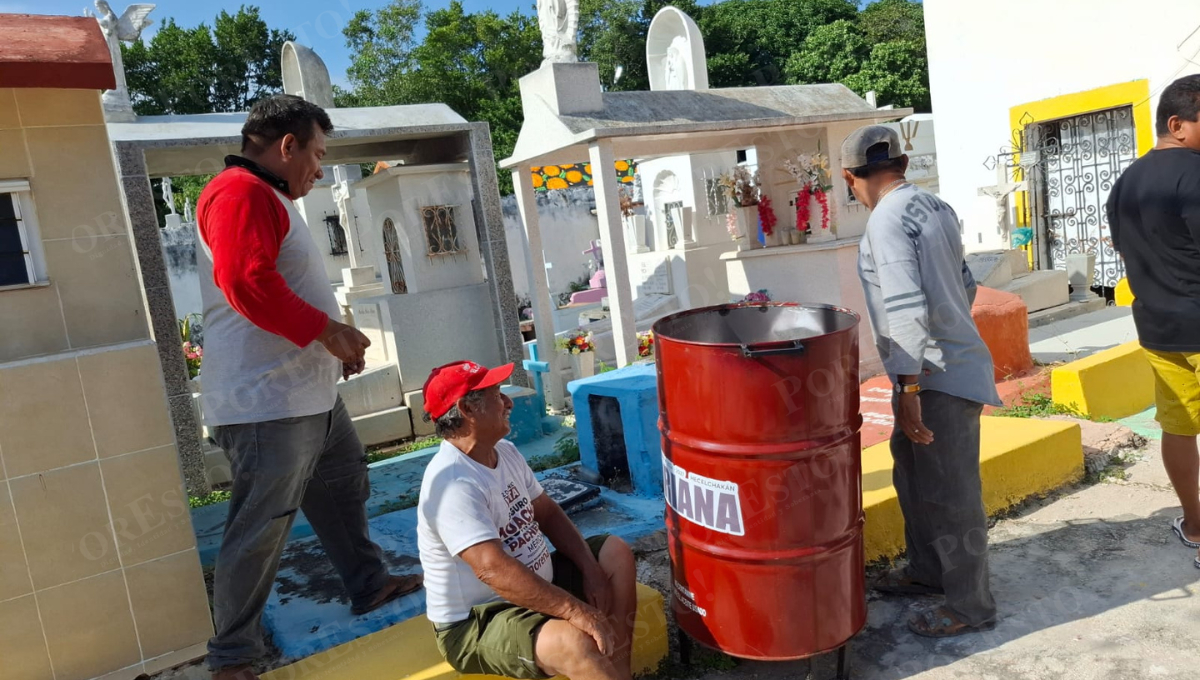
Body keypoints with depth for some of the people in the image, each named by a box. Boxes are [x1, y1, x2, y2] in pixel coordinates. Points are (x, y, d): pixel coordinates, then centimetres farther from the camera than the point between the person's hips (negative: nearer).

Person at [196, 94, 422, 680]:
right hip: (267, 402, -11)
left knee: (342, 489, 22)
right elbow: (248, 284, -26)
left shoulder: (271, 198, 20)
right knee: (260, 531, -2)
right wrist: (327, 331, -20)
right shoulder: (240, 193, -14)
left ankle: (369, 585, 38)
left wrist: (337, 338, 14)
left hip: (311, 392, 11)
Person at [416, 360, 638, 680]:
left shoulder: (505, 451, 3)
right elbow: (493, 570, -35)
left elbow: (547, 513, 11)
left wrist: (590, 569, -3)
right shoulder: (452, 483, -26)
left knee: (617, 553, 8)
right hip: (476, 621, -10)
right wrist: (577, 611, -35)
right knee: (575, 642, -33)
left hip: (534, 584, 10)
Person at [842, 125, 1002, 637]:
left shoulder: (887, 220, -18)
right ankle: (927, 570, 38)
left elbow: (906, 309, -26)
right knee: (914, 475, 22)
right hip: (951, 364, 10)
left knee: (949, 494, 3)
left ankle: (970, 605, 18)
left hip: (936, 377, -10)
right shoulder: (934, 206, 10)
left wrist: (909, 389, -24)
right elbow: (965, 285, 17)